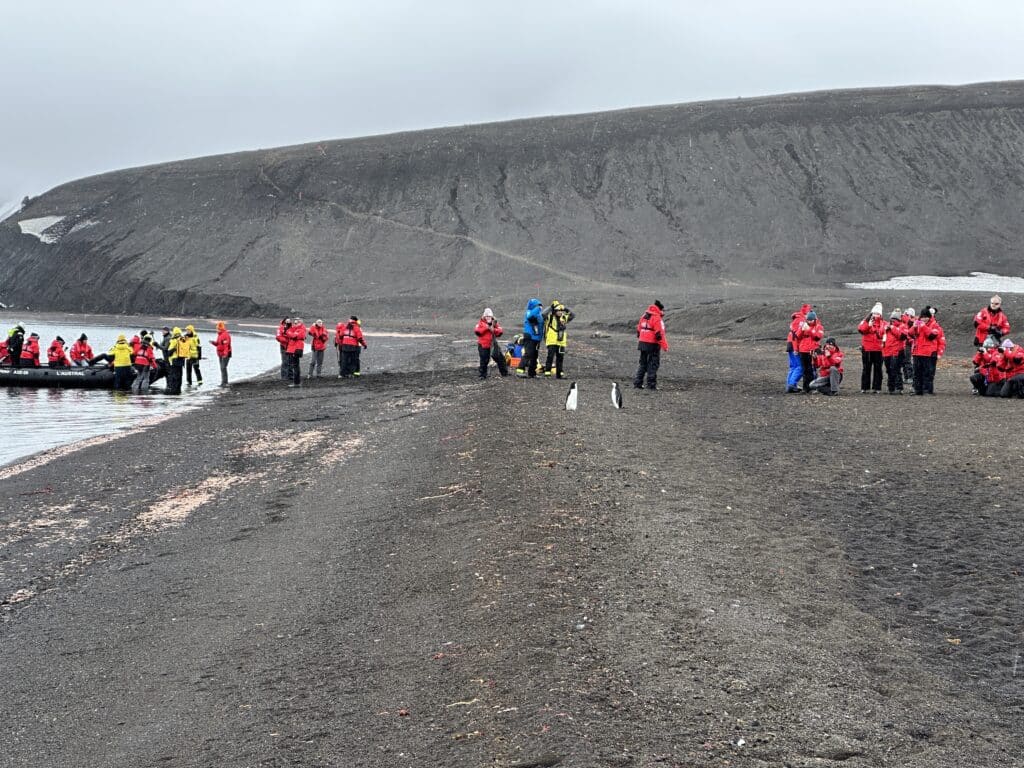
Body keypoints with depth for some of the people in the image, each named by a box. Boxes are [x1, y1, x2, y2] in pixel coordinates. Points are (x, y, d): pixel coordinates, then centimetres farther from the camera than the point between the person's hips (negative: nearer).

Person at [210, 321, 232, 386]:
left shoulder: (225, 335, -16)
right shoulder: (219, 335, 16)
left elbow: (226, 345, -25)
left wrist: (225, 353, -33)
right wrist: (213, 342, 5)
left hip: (225, 354, -10)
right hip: (220, 354, 10)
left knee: (223, 368, -15)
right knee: (222, 368, 12)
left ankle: (224, 382, -16)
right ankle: (224, 382, 18)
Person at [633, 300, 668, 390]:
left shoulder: (643, 317, 11)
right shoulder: (657, 319, -14)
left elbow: (639, 331, 17)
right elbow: (659, 334, -18)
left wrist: (639, 342, 25)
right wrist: (665, 346, -14)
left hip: (642, 343, 7)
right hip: (653, 344, -7)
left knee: (643, 363, 15)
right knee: (653, 364, 1)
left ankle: (637, 382, 13)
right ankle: (651, 384, 0)